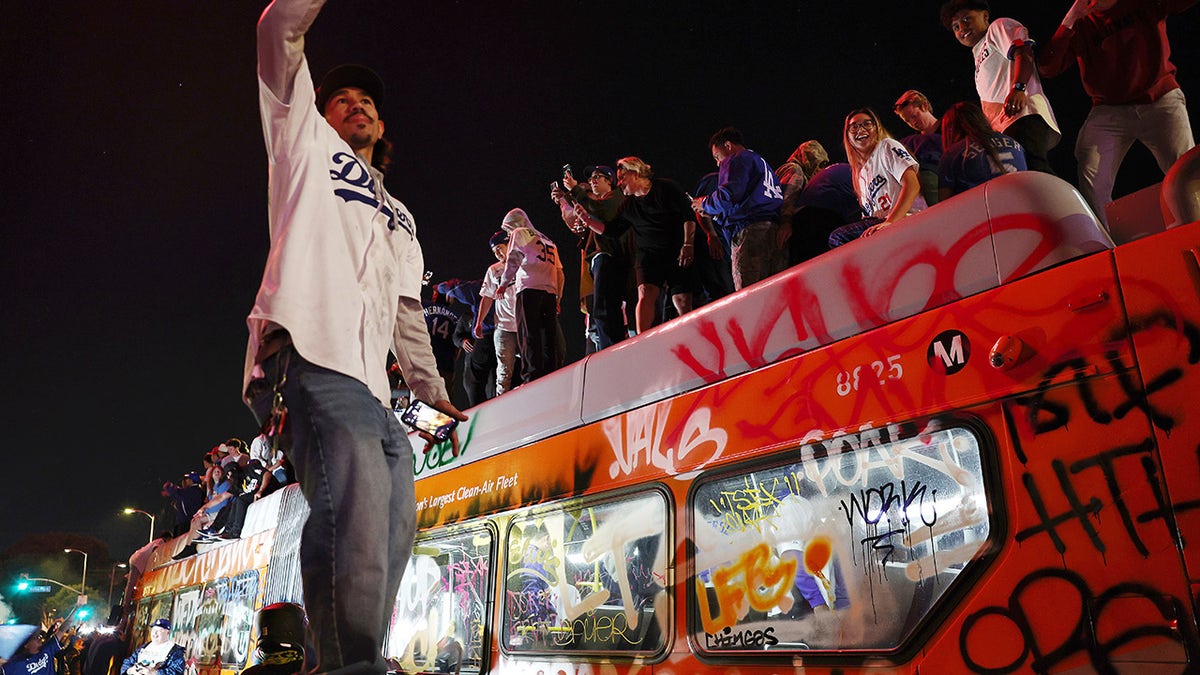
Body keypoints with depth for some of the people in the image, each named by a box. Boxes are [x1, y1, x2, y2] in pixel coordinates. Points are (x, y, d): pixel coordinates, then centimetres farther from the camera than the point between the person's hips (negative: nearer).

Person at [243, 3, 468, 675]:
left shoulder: (400, 218, 37)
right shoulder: (308, 147, 23)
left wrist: (433, 388, 26)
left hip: (373, 385, 7)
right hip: (312, 353, -7)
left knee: (394, 525, -3)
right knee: (356, 503, -27)